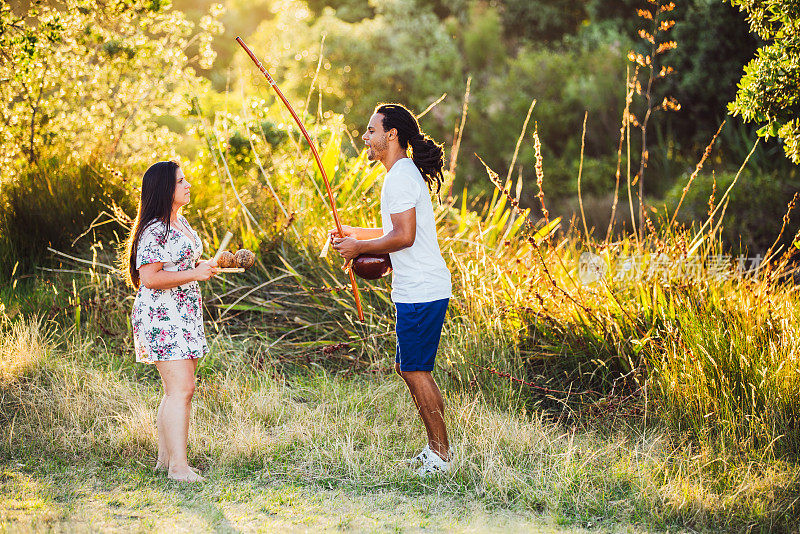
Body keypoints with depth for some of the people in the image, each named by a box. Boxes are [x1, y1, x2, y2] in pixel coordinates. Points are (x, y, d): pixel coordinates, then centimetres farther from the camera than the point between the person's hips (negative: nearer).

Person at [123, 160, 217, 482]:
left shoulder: (181, 222, 15)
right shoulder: (154, 230, -16)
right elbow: (149, 277, -23)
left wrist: (204, 265, 12)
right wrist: (195, 273, -22)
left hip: (185, 315, 10)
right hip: (160, 316, -10)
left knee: (180, 390, 11)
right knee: (181, 389, -14)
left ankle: (165, 458, 17)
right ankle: (178, 466, -13)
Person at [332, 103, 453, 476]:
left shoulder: (401, 177, -16)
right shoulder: (406, 173, 17)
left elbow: (404, 236, -22)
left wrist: (359, 247, -12)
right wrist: (353, 233, 20)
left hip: (421, 293, -11)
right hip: (416, 289, 11)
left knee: (416, 371, -5)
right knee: (406, 367, 16)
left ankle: (440, 455, 2)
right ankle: (436, 447, 22)